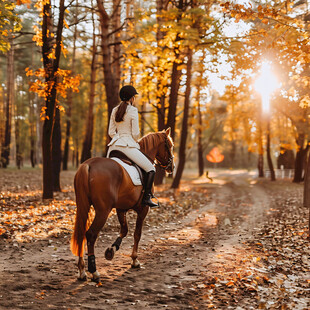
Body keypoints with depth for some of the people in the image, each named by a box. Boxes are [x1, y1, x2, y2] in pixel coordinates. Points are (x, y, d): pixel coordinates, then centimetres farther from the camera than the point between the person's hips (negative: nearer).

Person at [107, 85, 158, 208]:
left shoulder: (115, 110, 10)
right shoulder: (133, 110, -8)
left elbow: (111, 132, 11)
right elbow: (135, 134, -9)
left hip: (114, 145, 7)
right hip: (128, 146, -7)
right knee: (151, 169, 0)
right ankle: (146, 197, -11)